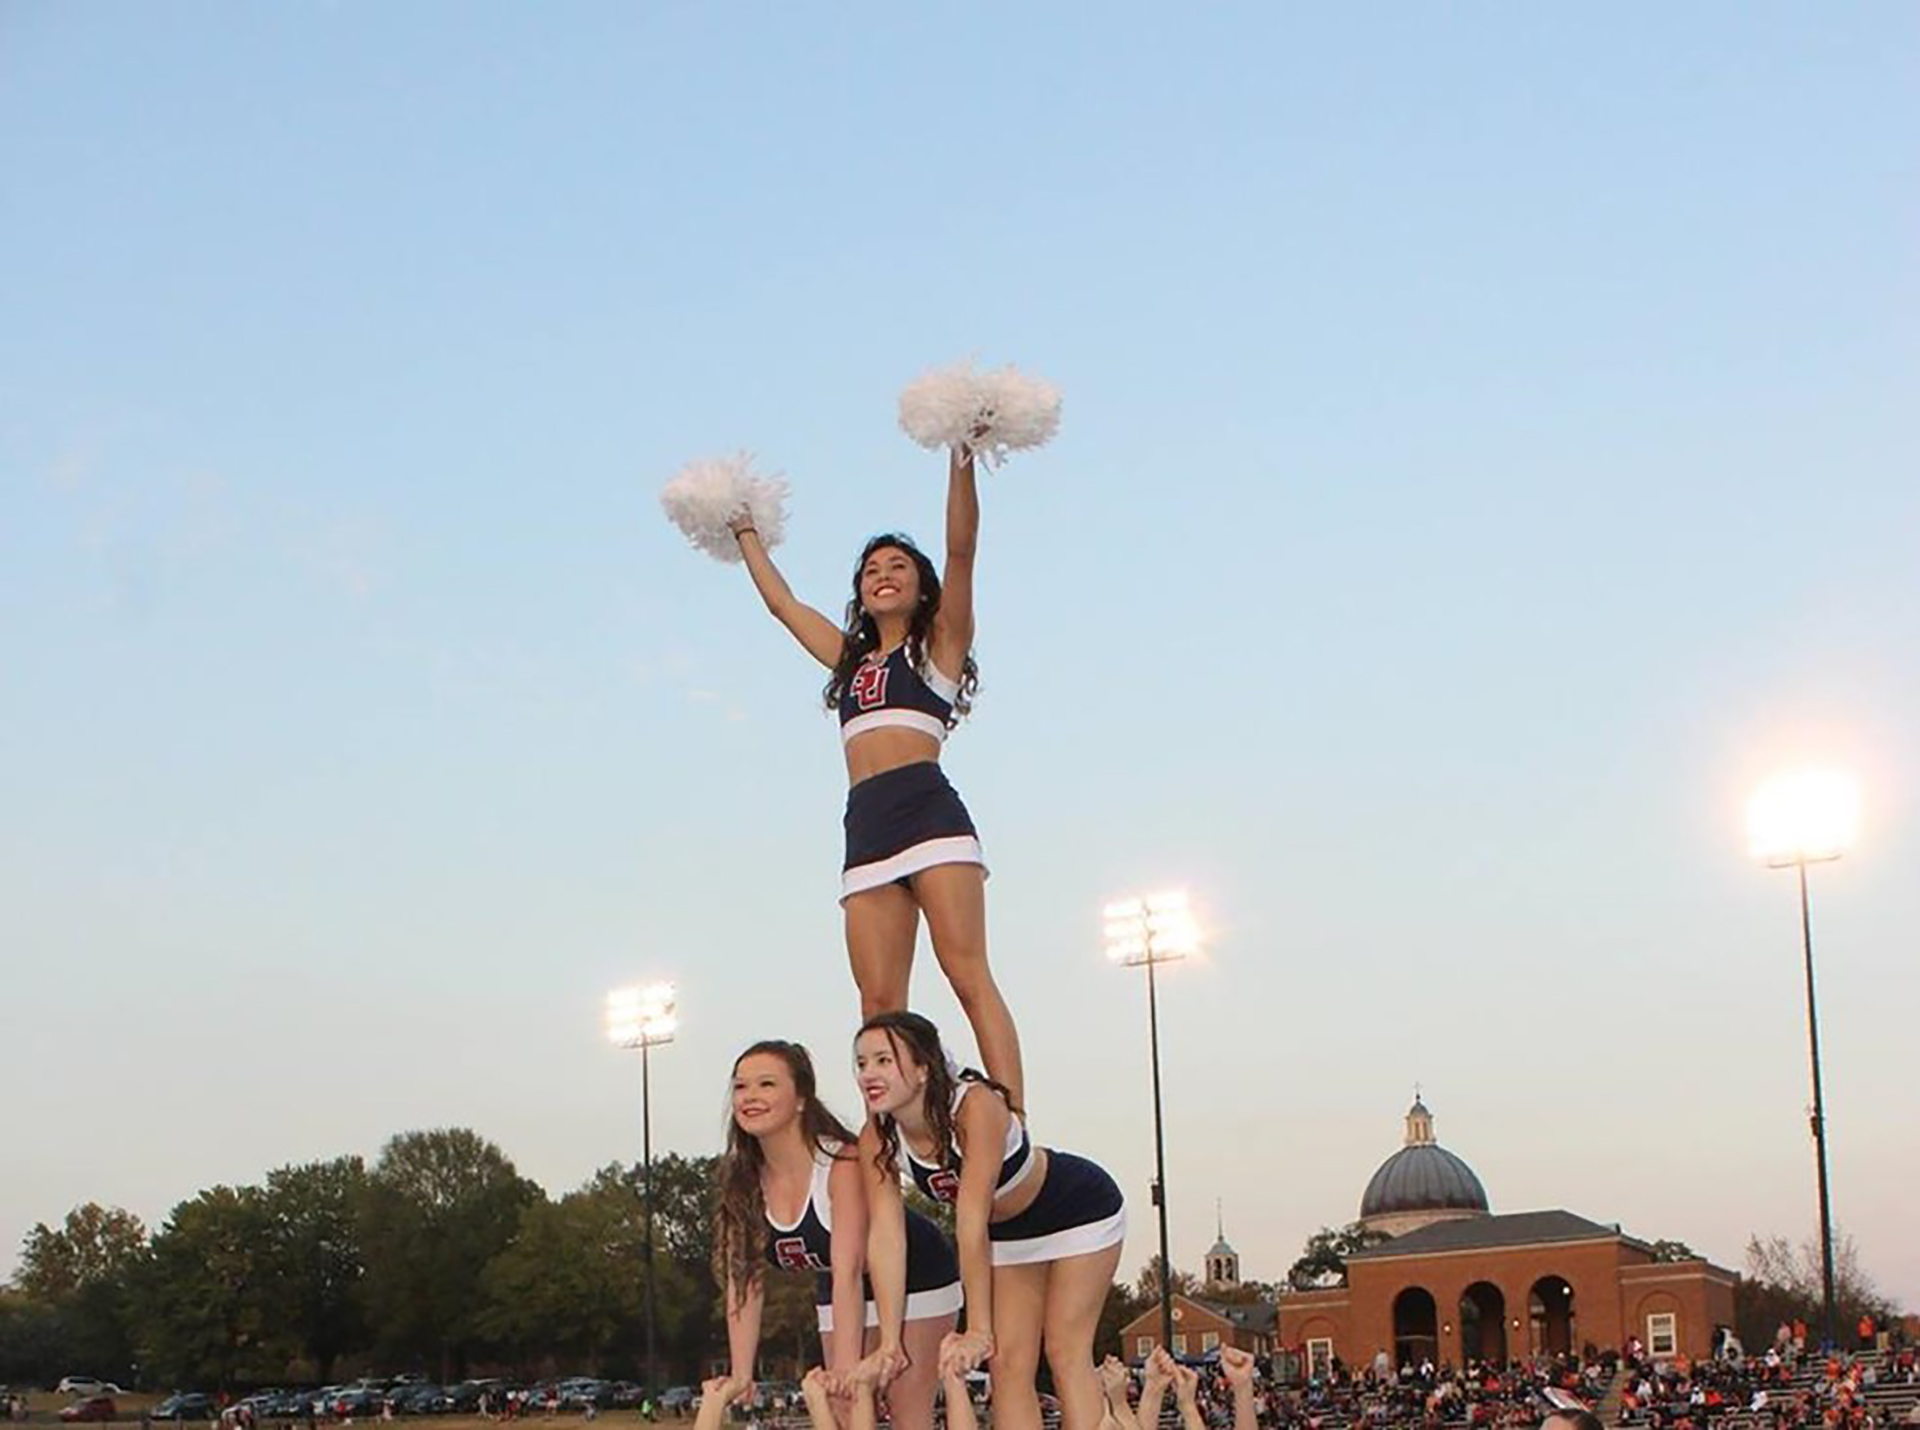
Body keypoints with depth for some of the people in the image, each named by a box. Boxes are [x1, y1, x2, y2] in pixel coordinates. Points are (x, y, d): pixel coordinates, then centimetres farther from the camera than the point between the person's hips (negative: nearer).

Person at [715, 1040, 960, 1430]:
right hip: (836, 1294, 6)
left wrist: (847, 1365, -44)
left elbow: (848, 1269, -37)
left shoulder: (842, 1163, -31)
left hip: (913, 1277, -6)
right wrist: (741, 1378, -18)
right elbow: (744, 1279, -13)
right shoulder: (742, 1179, -13)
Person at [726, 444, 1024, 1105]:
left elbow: (961, 550, 2)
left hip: (929, 810, -5)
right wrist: (746, 535, 48)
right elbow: (781, 602, 40)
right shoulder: (851, 657, 29)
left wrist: (961, 462, -7)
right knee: (879, 1002, -6)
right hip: (866, 829, 6)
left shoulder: (939, 644, 15)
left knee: (967, 972, -17)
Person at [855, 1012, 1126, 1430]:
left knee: (1066, 1352, -11)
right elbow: (886, 1237, -23)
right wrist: (889, 1342, -28)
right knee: (1009, 1363, -1)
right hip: (1008, 1233, 6)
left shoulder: (975, 1106, -38)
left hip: (1080, 1211, -6)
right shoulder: (877, 1140, -20)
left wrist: (978, 1331, -39)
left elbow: (971, 1222, -39)